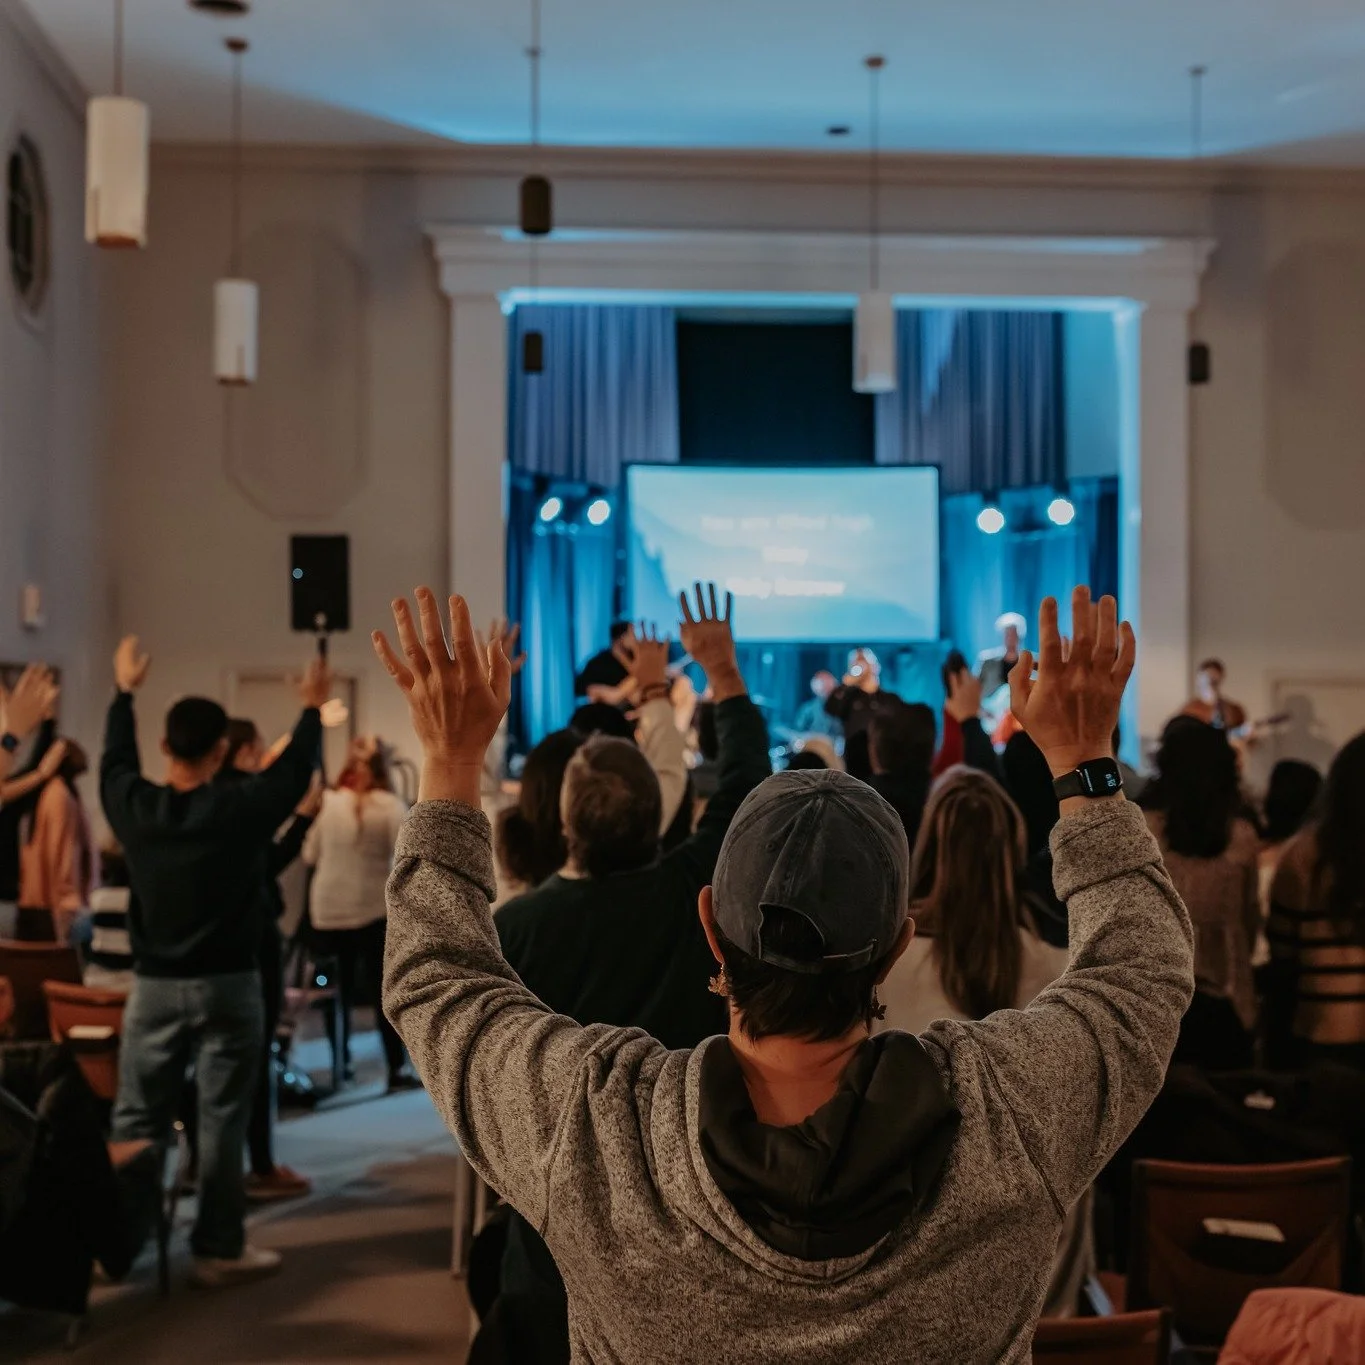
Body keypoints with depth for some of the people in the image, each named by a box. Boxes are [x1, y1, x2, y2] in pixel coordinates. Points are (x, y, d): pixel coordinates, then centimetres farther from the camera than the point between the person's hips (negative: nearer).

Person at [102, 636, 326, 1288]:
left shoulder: (134, 807, -4)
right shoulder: (240, 809, -14)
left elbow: (114, 760, 17)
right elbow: (295, 770, 2)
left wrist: (125, 693, 31)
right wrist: (313, 708, 18)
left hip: (154, 984, 3)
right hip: (227, 985, -3)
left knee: (136, 1118, 10)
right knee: (221, 1120, 2)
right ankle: (218, 1249, 8)